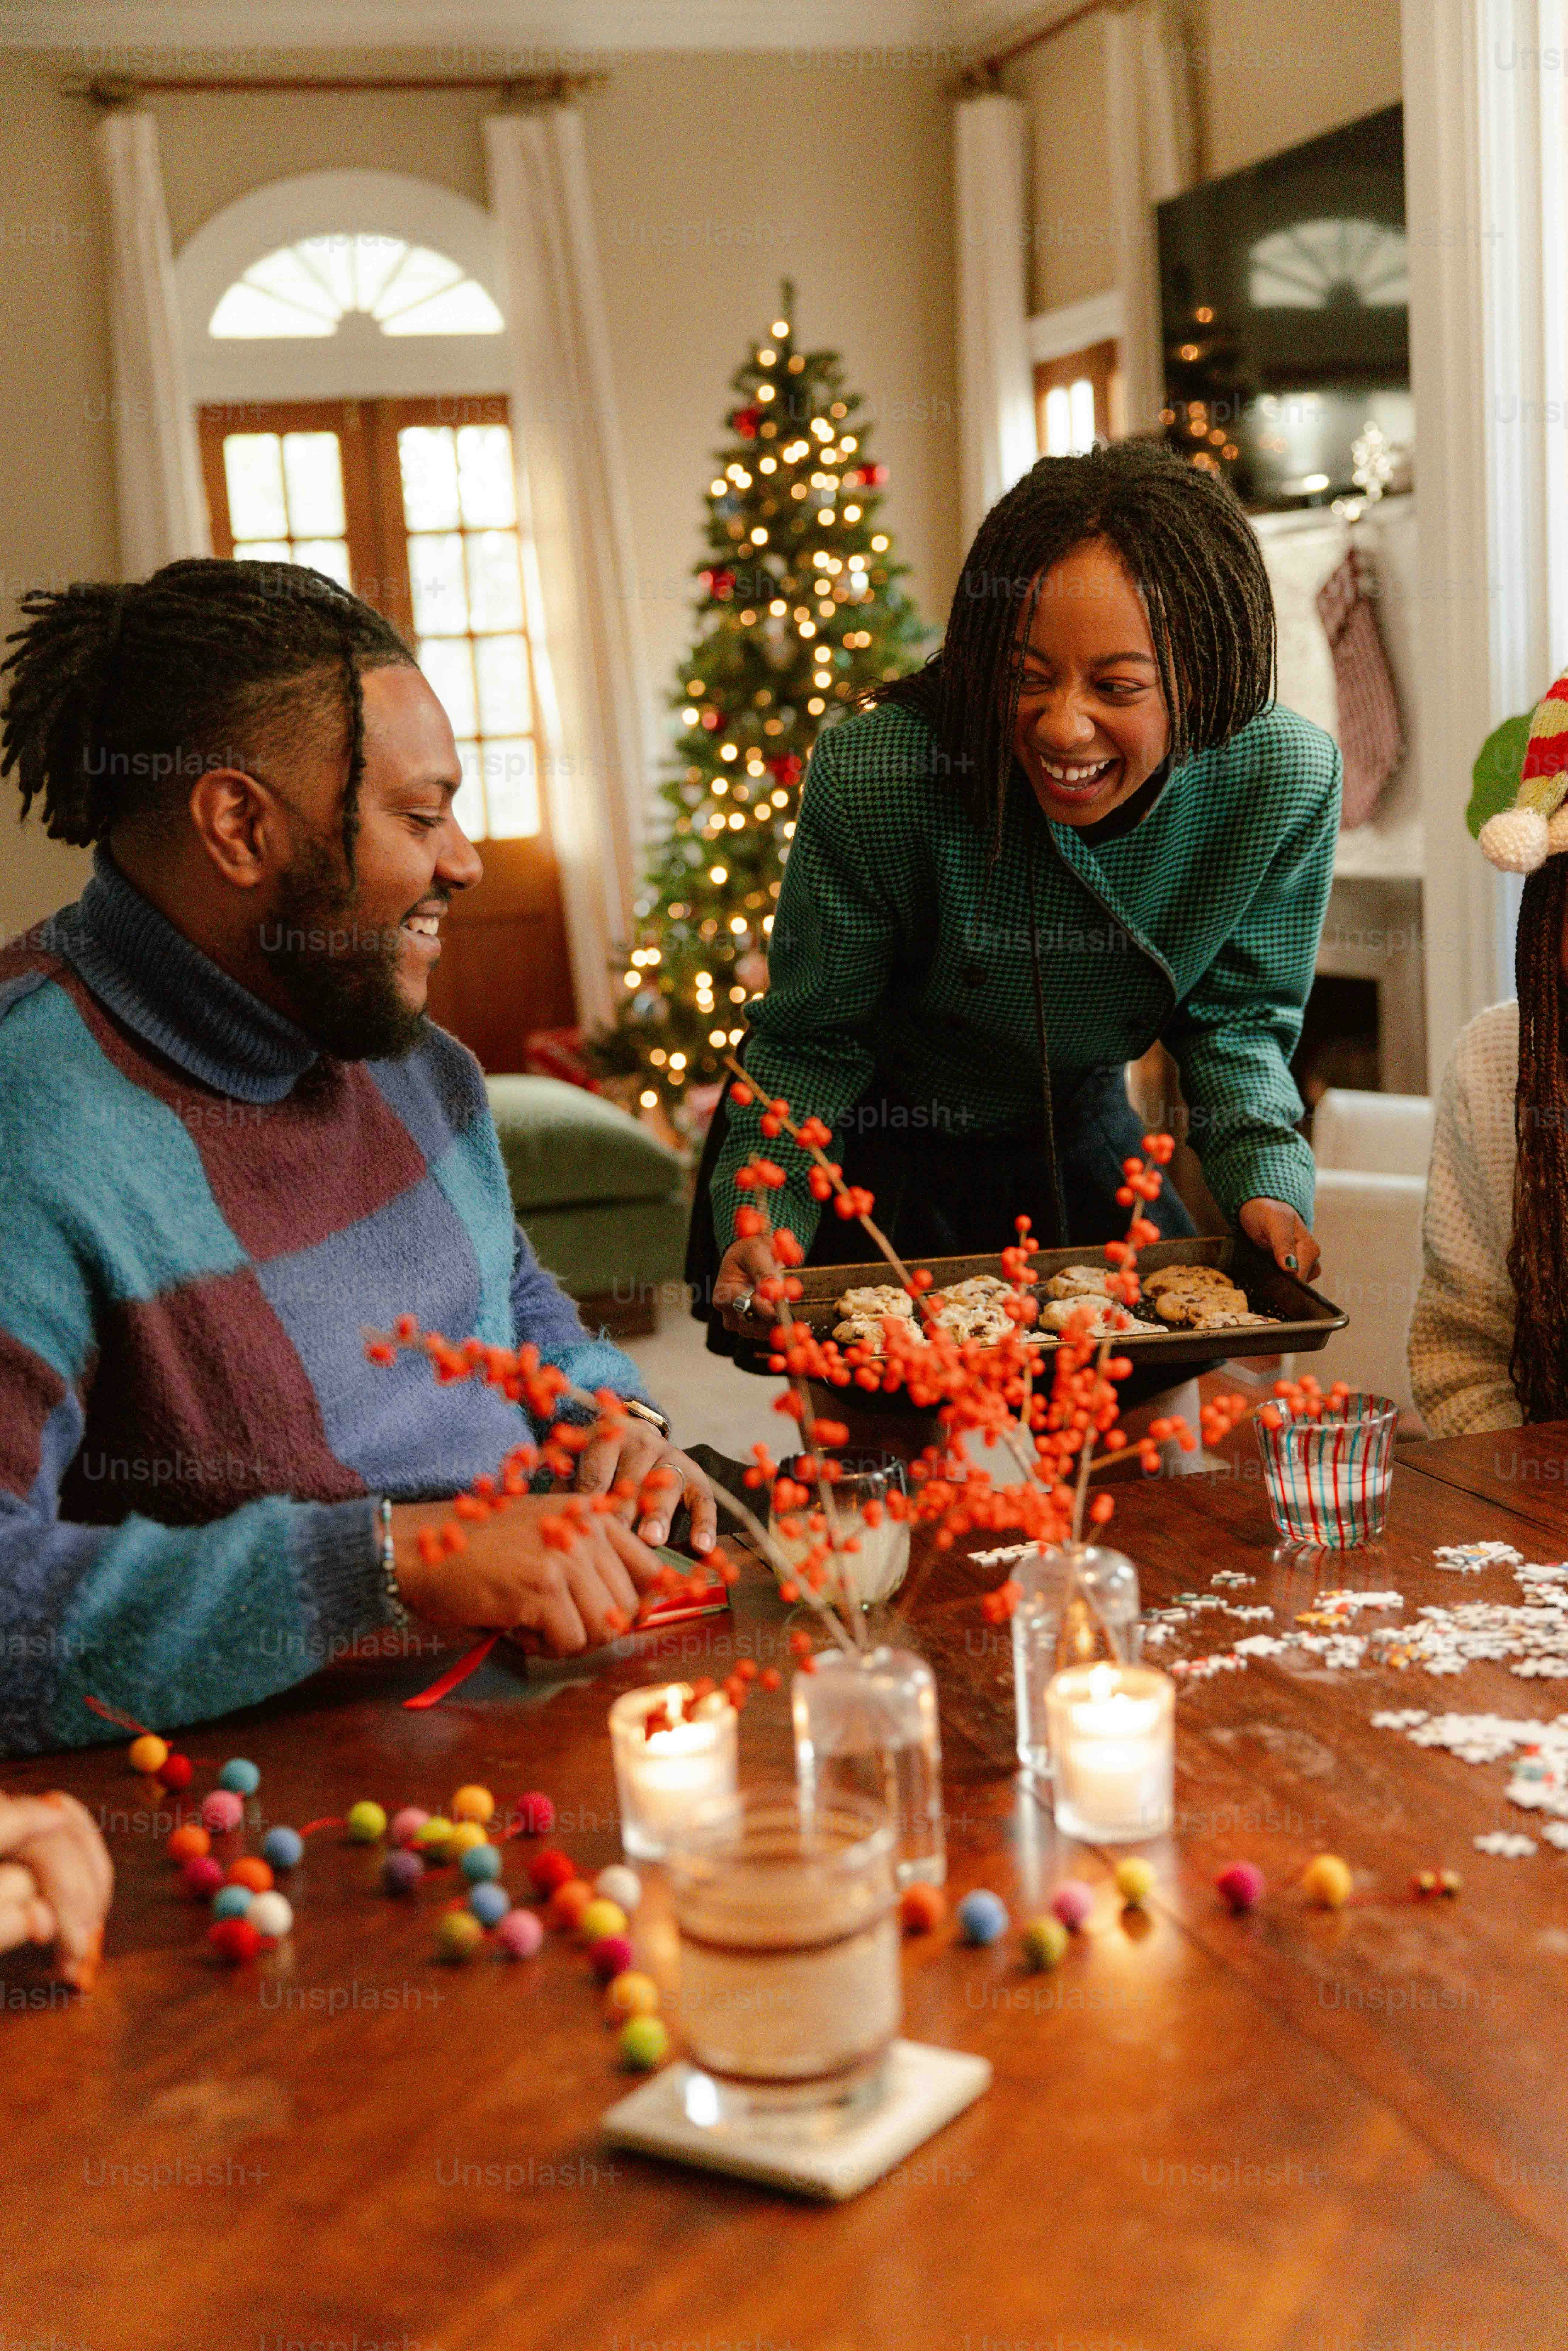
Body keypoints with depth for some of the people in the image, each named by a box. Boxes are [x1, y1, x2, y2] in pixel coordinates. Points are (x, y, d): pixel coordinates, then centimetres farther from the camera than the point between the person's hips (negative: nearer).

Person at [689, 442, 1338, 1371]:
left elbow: (1237, 1019, -9)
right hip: (874, 1154, -3)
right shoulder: (873, 781, -32)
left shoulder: (1286, 780, -24)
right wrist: (761, 1222, -35)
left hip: (1078, 1137, 3)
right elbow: (813, 1042, -20)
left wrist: (1267, 1183, -25)